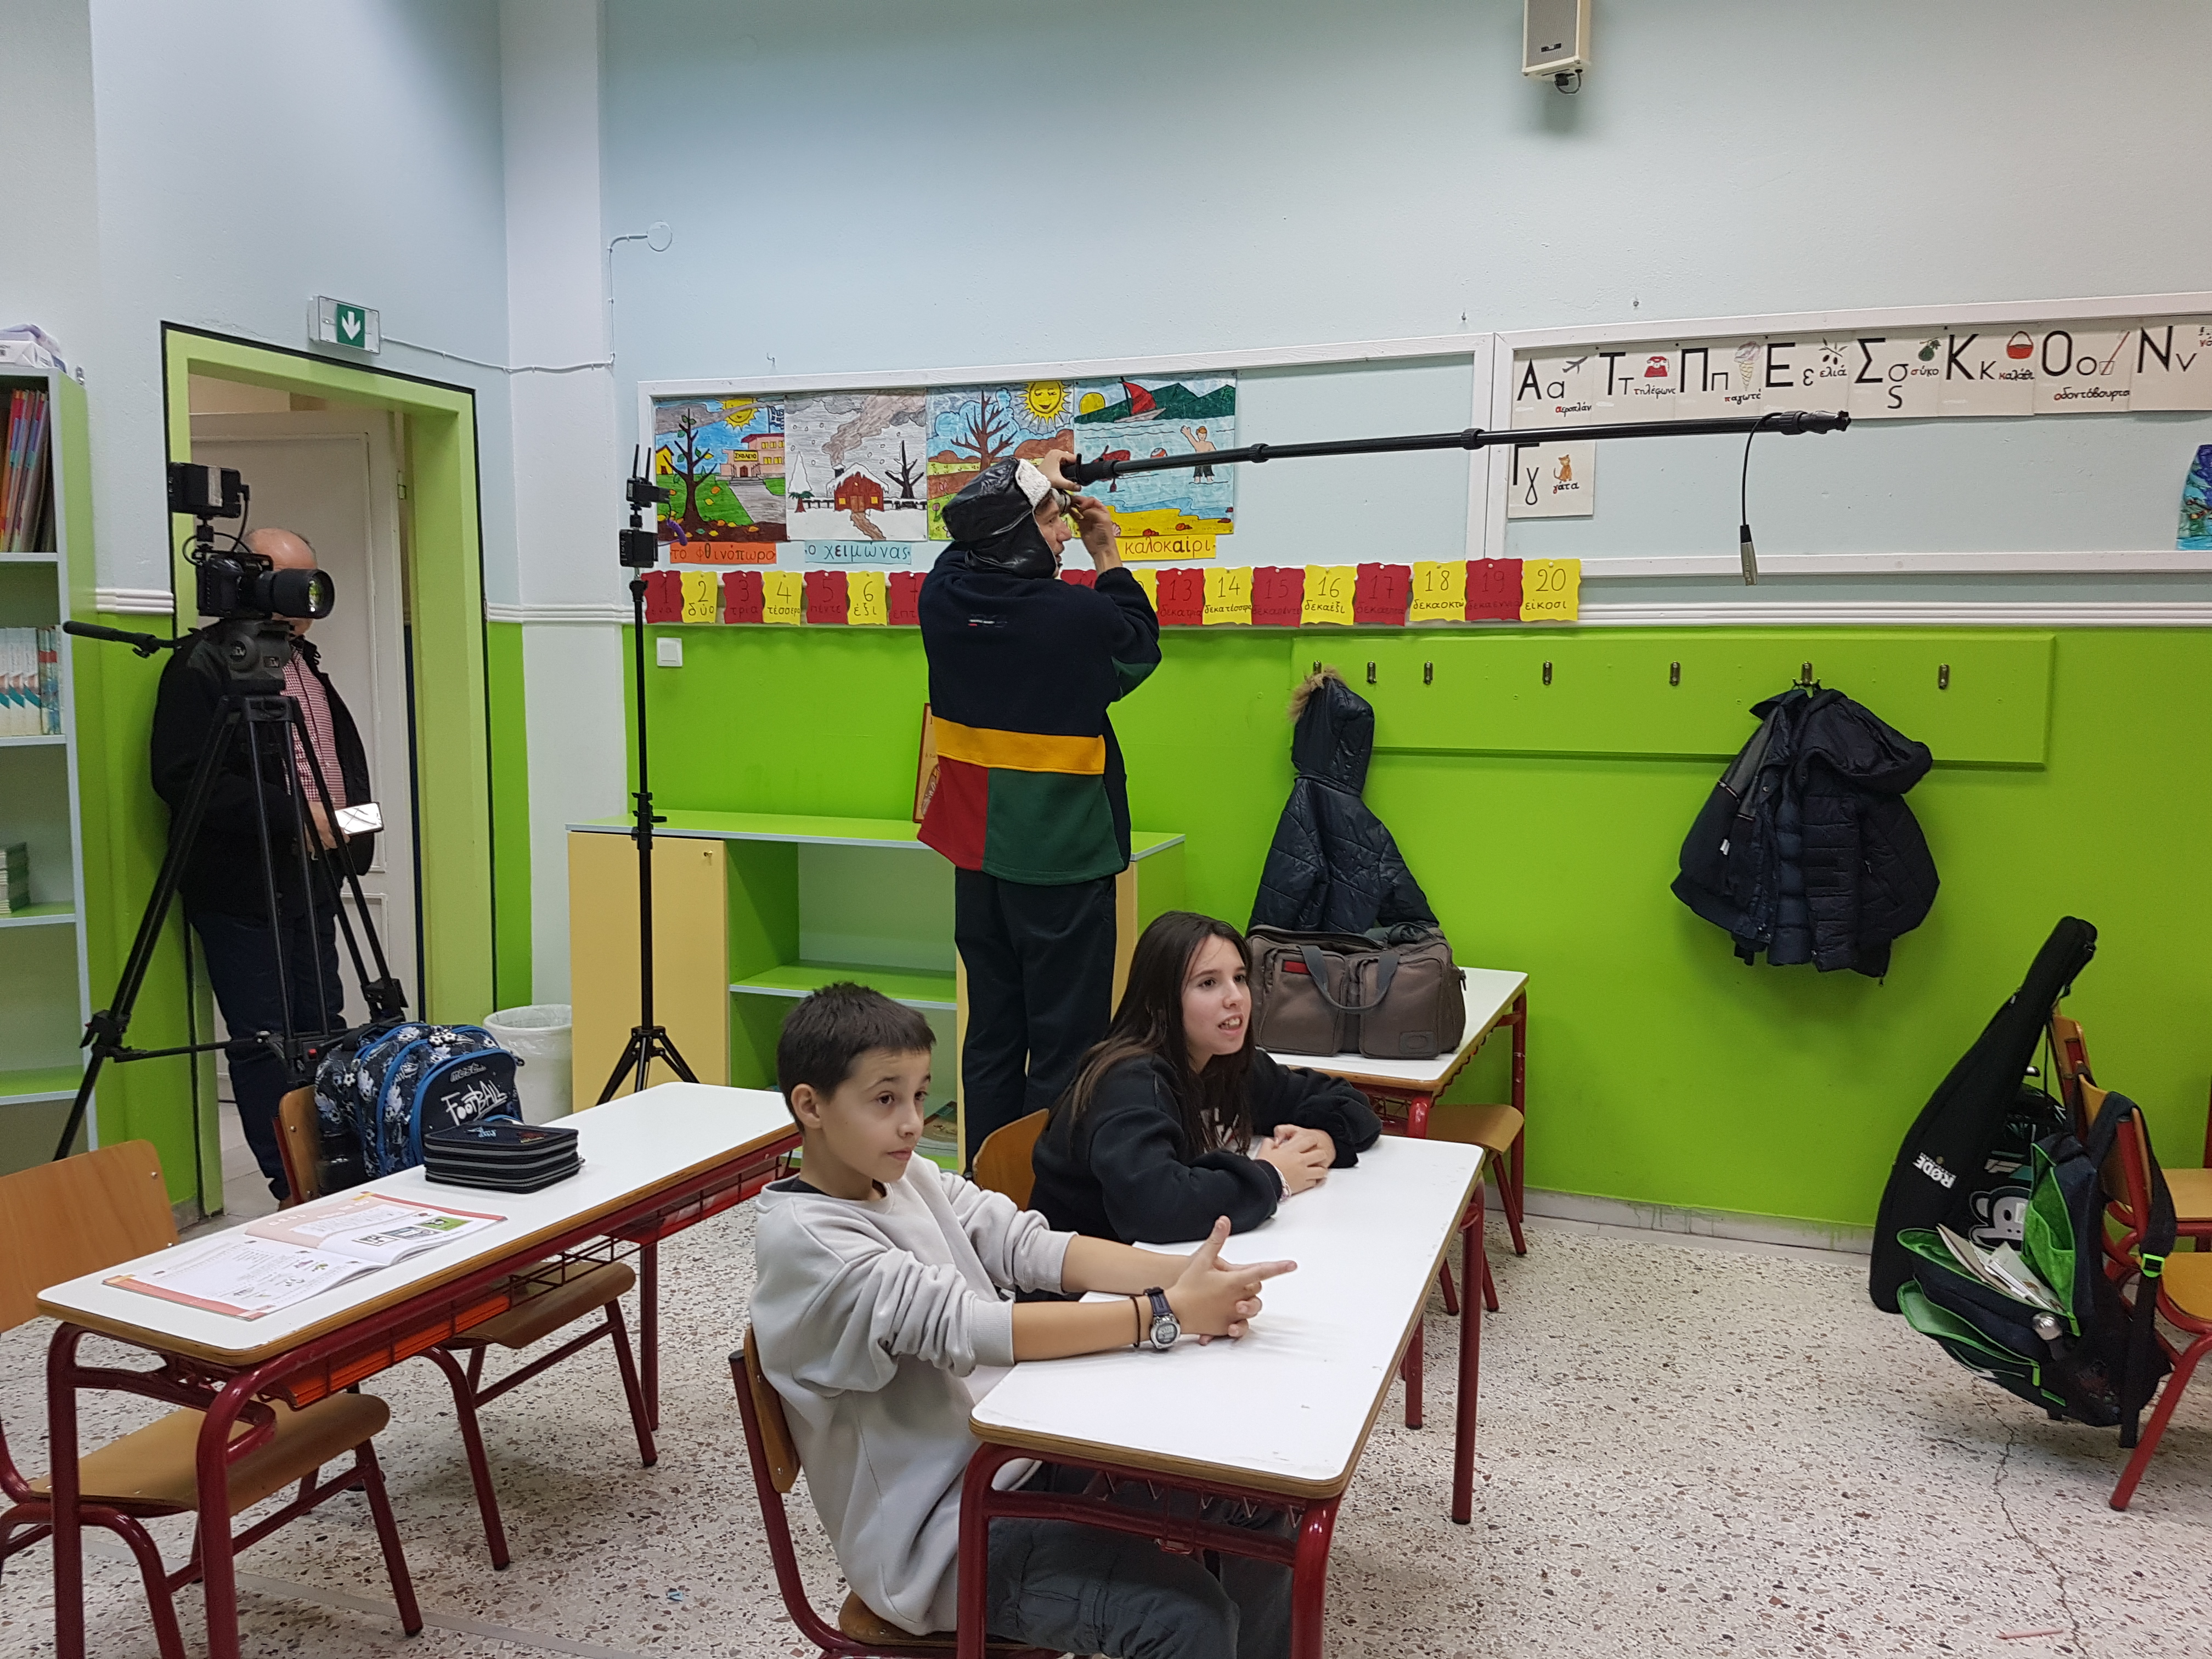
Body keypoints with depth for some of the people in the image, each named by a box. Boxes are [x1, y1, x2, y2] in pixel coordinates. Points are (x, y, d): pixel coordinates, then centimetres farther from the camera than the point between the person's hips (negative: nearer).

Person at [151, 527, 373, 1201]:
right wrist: (291, 815, -20)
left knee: (323, 1032, 14)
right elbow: (181, 779, -19)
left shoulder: (308, 661, 16)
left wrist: (351, 815, 6)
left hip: (309, 882, 8)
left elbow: (345, 750, 25)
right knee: (263, 1042, -1)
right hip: (243, 891, -8)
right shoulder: (201, 669, -11)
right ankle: (292, 1187, 8)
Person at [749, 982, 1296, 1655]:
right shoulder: (800, 1239, -20)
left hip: (1017, 1454, 8)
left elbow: (1033, 1245, -6)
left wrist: (1181, 1271, -23)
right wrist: (1168, 1313, -30)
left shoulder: (911, 1179, 3)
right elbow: (969, 1328, -29)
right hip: (939, 1534, -8)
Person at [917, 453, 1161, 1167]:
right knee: (1065, 1038, 2)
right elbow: (1141, 648, 4)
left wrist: (1033, 487, 27)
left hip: (977, 854, 6)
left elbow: (966, 550, 21)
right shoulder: (1081, 615, -19)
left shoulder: (941, 598, -4)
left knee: (991, 1030, 16)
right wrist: (1107, 557, 11)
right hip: (1064, 858, -6)